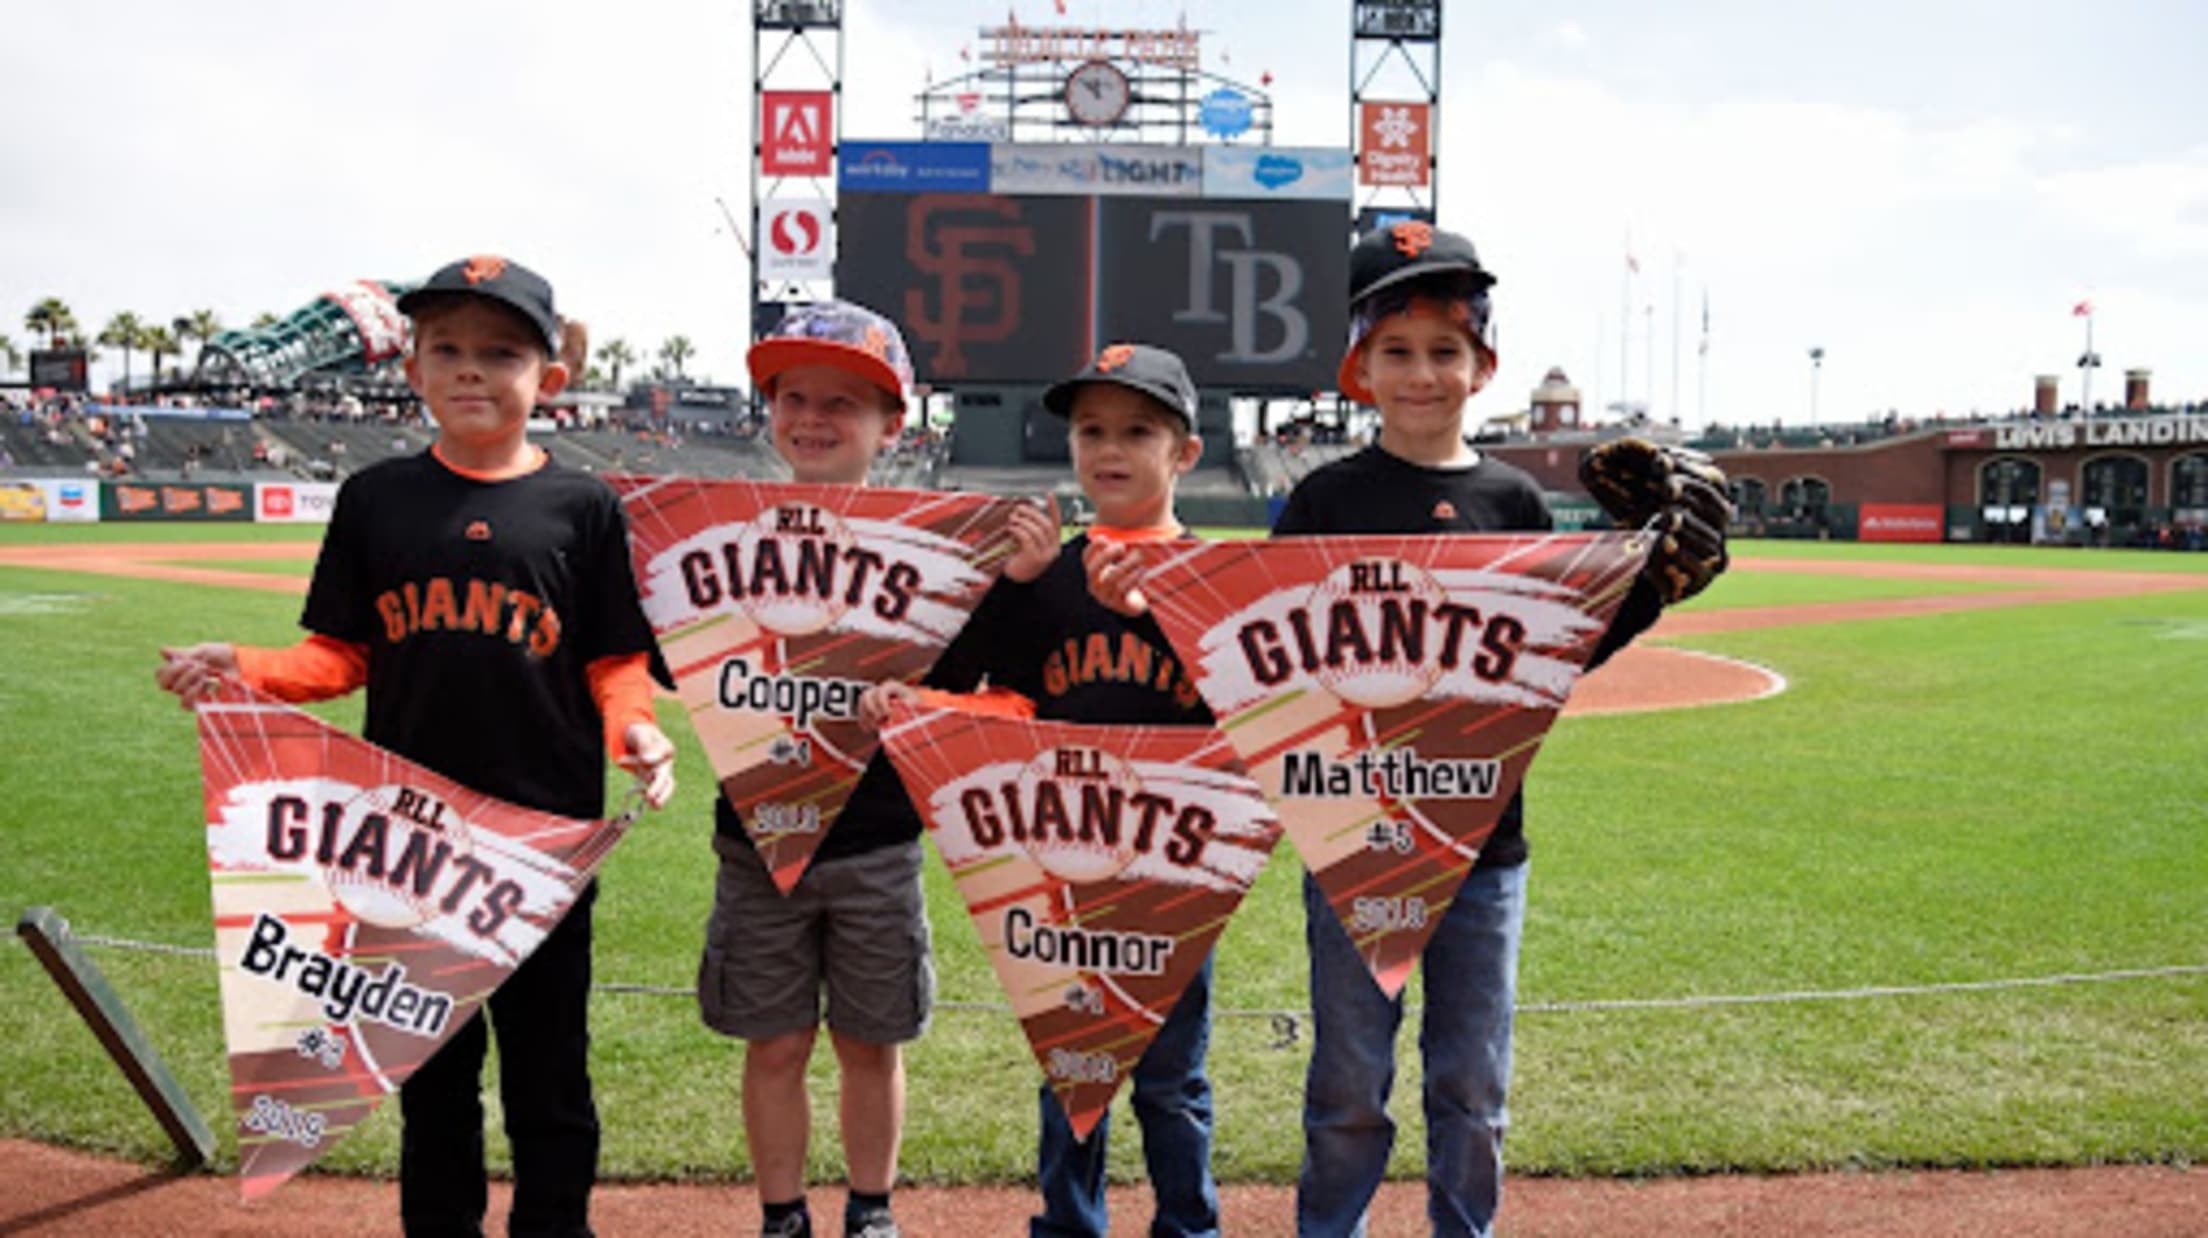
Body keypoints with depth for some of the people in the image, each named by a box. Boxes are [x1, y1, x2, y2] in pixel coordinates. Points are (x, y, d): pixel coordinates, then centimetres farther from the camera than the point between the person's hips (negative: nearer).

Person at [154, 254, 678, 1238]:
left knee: (548, 1057, 11)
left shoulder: (583, 507, -1)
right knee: (431, 1055, 17)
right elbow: (341, 655, 5)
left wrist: (634, 726, -20)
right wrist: (244, 670, -13)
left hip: (547, 831, -2)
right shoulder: (375, 497, 4)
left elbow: (616, 661, 0)